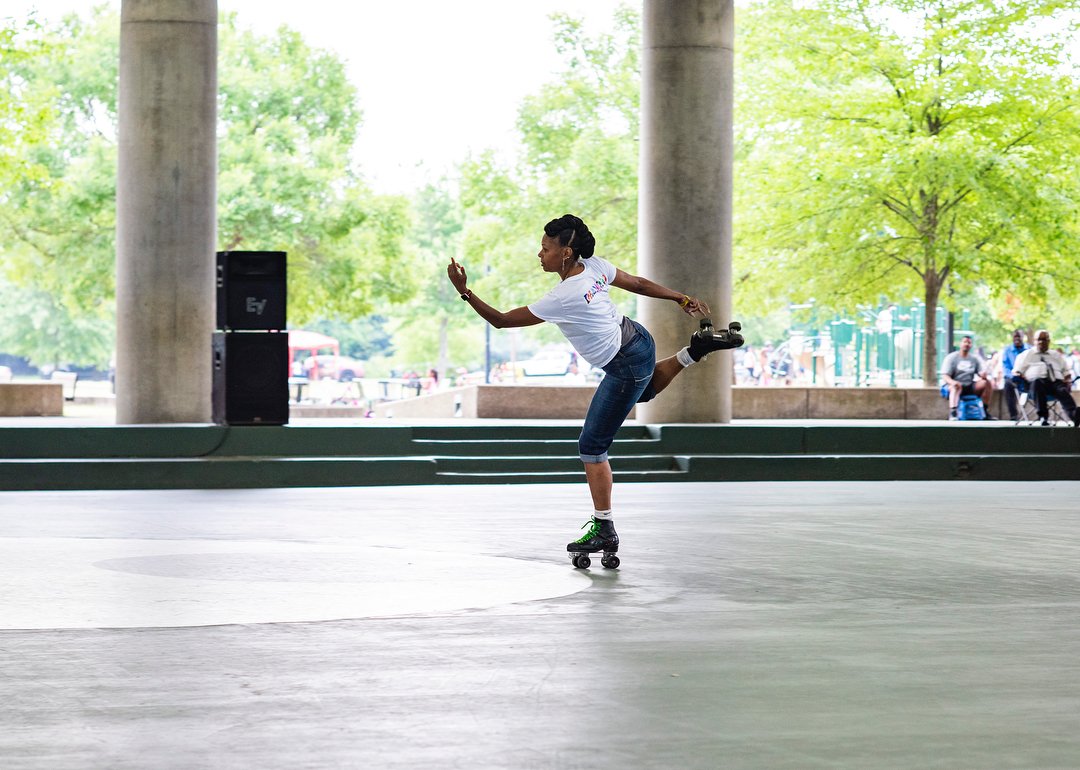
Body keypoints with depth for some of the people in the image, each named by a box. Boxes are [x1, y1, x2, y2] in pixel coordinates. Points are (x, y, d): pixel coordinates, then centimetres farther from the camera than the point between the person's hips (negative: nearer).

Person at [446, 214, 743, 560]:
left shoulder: (561, 298, -31)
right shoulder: (595, 266, -10)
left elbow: (500, 320, -26)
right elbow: (639, 284, 4)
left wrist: (464, 291, -25)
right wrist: (682, 298, 17)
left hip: (625, 368, -9)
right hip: (637, 338, 9)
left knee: (591, 447, 0)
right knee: (644, 390, 44)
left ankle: (604, 531, 4)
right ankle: (699, 348, 34)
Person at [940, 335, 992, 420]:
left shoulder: (975, 358, 14)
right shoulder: (951, 357, 2)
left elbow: (982, 373, 9)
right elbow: (945, 376, -8)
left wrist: (983, 374, -18)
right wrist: (952, 382, -31)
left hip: (970, 387, 4)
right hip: (955, 384, -4)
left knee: (986, 383, -18)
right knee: (956, 386, -38)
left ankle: (985, 412, -14)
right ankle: (952, 413, -53)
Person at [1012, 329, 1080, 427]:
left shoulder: (1057, 355, 33)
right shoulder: (1026, 355, 26)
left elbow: (1066, 371, 27)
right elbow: (1016, 371, 17)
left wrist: (1068, 378, 4)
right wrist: (1018, 374, -7)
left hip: (1057, 381, 2)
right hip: (1037, 381, -2)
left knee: (1063, 392, -35)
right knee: (1037, 382, -41)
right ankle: (1043, 416, -48)